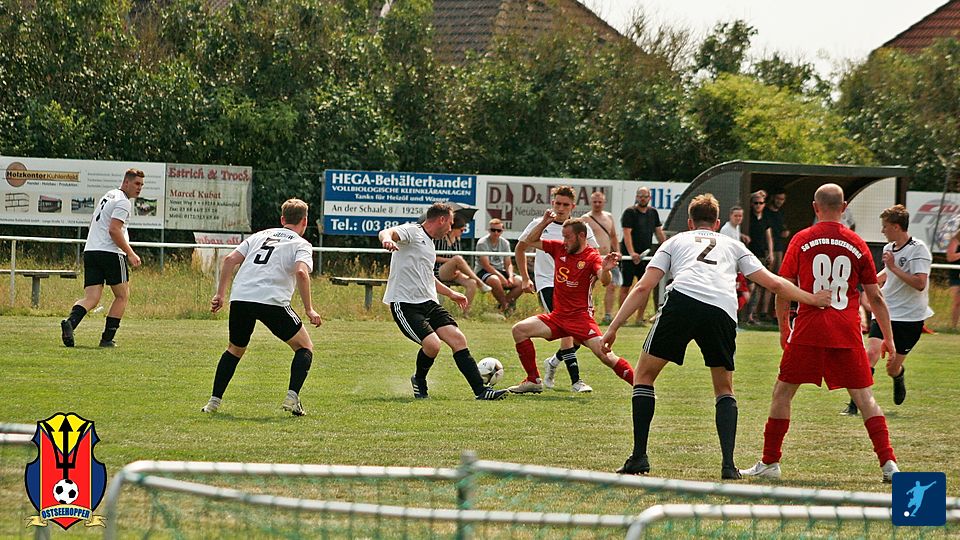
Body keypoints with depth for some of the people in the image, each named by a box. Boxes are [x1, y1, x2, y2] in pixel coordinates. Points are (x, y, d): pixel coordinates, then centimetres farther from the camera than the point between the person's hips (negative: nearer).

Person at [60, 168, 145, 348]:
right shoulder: (123, 202, -7)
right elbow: (114, 230, -17)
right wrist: (130, 253, -14)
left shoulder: (107, 196, 22)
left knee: (91, 298, -1)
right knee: (122, 296, 7)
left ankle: (70, 322, -28)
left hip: (90, 251, 8)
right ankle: (107, 338, 2)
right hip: (110, 253, -8)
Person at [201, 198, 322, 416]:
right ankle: (292, 397, -4)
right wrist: (309, 310, -7)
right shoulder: (301, 244, 11)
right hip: (272, 300, -4)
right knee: (305, 347, 12)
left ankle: (214, 400, 19)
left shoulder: (260, 235, 25)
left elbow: (230, 259, 13)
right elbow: (301, 272, -9)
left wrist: (220, 294, 16)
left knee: (235, 349, 26)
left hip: (240, 298, 4)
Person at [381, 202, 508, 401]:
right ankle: (419, 381, 7)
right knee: (432, 344, -23)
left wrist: (451, 293, 46)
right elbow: (386, 232, -27)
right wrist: (386, 238, -52)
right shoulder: (411, 232, -6)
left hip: (429, 303, 9)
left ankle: (481, 390, -5)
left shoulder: (429, 243, 22)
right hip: (405, 305, -9)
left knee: (458, 339, -6)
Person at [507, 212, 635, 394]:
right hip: (558, 316, 6)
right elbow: (531, 241, 16)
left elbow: (604, 281, -27)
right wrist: (544, 223, 1)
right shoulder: (559, 249, 7)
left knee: (605, 356, -20)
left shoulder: (592, 257, -10)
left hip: (581, 317, -6)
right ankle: (533, 381, 2)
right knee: (519, 329, -6)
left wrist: (605, 270, -49)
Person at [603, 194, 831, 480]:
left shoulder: (675, 242, 30)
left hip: (682, 299, -2)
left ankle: (639, 457, 6)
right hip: (723, 312, 2)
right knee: (724, 390, 21)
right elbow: (773, 282, 29)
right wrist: (811, 298, 38)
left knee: (643, 375, 16)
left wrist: (613, 328, 19)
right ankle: (728, 465, 5)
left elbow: (643, 287, 19)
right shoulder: (732, 245, 34)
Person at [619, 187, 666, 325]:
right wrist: (632, 253, -28)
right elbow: (627, 233, -16)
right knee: (626, 286, -1)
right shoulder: (630, 212, -8)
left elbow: (659, 232, 18)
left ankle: (640, 317, 8)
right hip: (629, 256, -5)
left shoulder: (653, 212, 11)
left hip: (646, 255, 5)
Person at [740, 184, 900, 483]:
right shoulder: (857, 245, 6)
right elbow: (875, 296, 8)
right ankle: (888, 463, -4)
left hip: (808, 331, -1)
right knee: (864, 397, 5)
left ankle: (769, 463, 9)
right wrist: (888, 338, 16)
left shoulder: (801, 240, 2)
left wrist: (784, 329, 16)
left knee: (782, 393, 10)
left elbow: (783, 291, 3)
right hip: (847, 334, 1)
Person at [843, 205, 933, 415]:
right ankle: (855, 403, -17)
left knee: (892, 367, 3)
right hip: (886, 312, 5)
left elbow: (920, 284, -25)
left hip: (910, 317, -5)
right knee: (872, 352, -18)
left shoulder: (918, 249, -14)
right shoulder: (889, 248, 8)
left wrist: (894, 267, -25)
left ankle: (898, 377, 42)